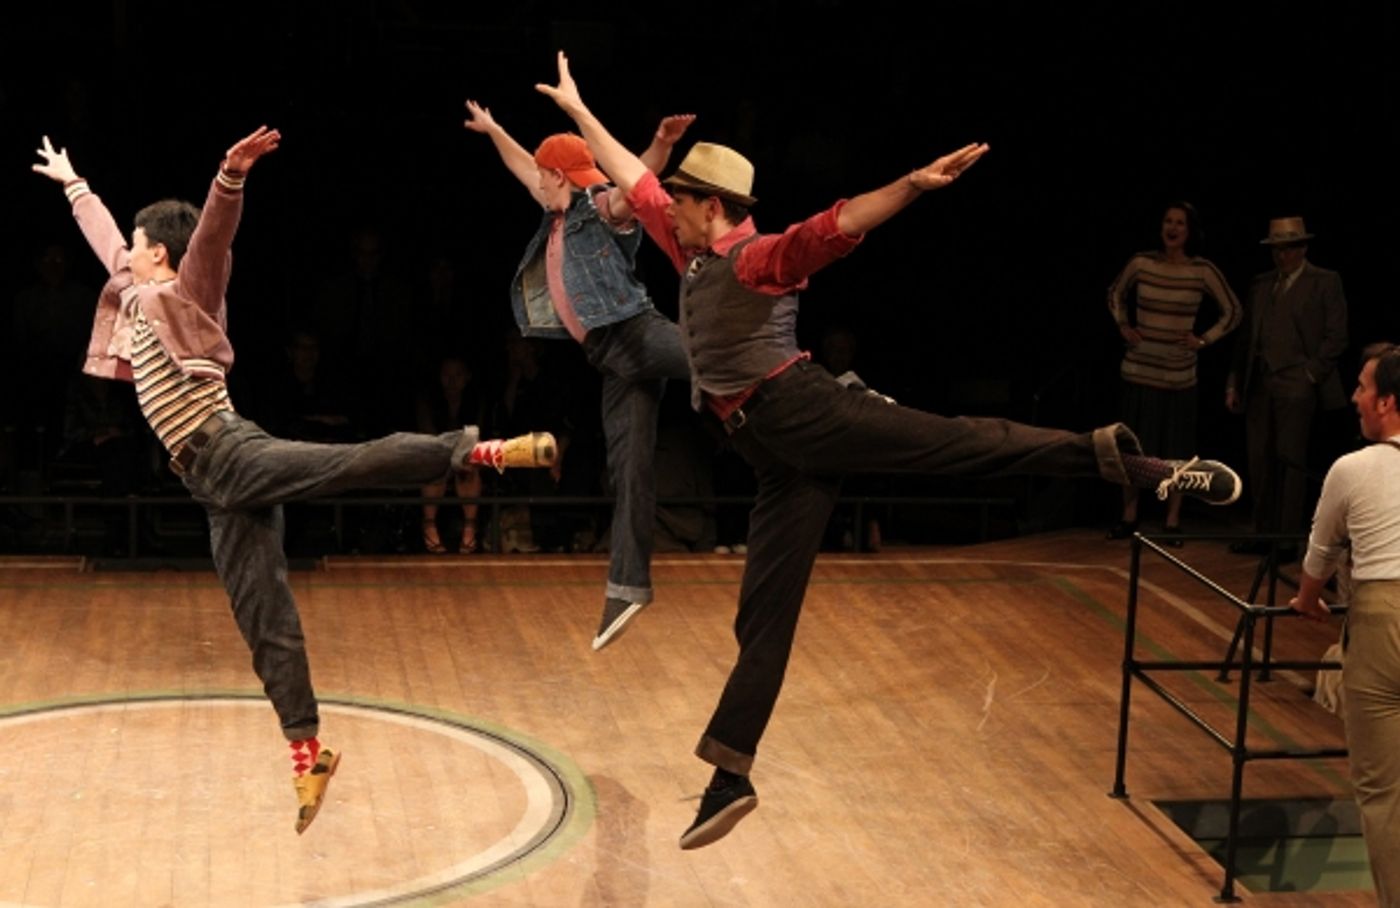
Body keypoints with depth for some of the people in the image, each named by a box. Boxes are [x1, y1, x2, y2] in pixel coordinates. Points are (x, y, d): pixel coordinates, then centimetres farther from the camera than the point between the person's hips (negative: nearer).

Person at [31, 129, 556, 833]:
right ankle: (309, 756, 2)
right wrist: (71, 183, 51)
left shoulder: (185, 293, 5)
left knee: (358, 462, -32)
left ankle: (482, 450, -41)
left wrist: (232, 175, -31)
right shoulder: (136, 298, 23)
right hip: (215, 487, 7)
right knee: (265, 625, 2)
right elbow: (104, 235, 40)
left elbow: (214, 232, -14)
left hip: (231, 456, -7)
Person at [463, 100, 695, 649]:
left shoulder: (602, 208, -2)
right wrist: (492, 129, 51)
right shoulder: (560, 216, 22)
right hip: (612, 360, 6)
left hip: (638, 335, -6)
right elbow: (524, 169, 40)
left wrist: (662, 143, -42)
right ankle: (627, 587, 2)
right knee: (629, 472, 3)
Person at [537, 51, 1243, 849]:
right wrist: (577, 109, 38)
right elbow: (634, 180, 31)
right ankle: (730, 778, 8)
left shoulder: (759, 259, -3)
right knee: (764, 613, 6)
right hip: (778, 454, 7)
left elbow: (837, 226, -20)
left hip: (805, 414, -7)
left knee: (957, 443, -25)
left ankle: (1114, 457, -28)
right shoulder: (695, 257, 20)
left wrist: (913, 185, -37)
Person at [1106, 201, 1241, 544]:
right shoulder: (1142, 263, -1)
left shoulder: (1203, 271, -5)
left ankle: (1173, 522, 12)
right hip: (1139, 370, 1)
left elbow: (1232, 311, 5)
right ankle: (1128, 517, 15)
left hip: (1179, 374, -1)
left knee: (1176, 450, 3)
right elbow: (1115, 293, 18)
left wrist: (1204, 340, -2)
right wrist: (1123, 326, 8)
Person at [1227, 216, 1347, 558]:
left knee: (1290, 460, -6)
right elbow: (1245, 337, 18)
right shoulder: (1261, 285, 17)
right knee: (1260, 461, 6)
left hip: (1295, 385, -5)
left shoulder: (1325, 282, 2)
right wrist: (1234, 382, 13)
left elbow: (1336, 337, -3)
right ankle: (1264, 533, 14)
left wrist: (1311, 374, -10)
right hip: (1259, 385, 6)